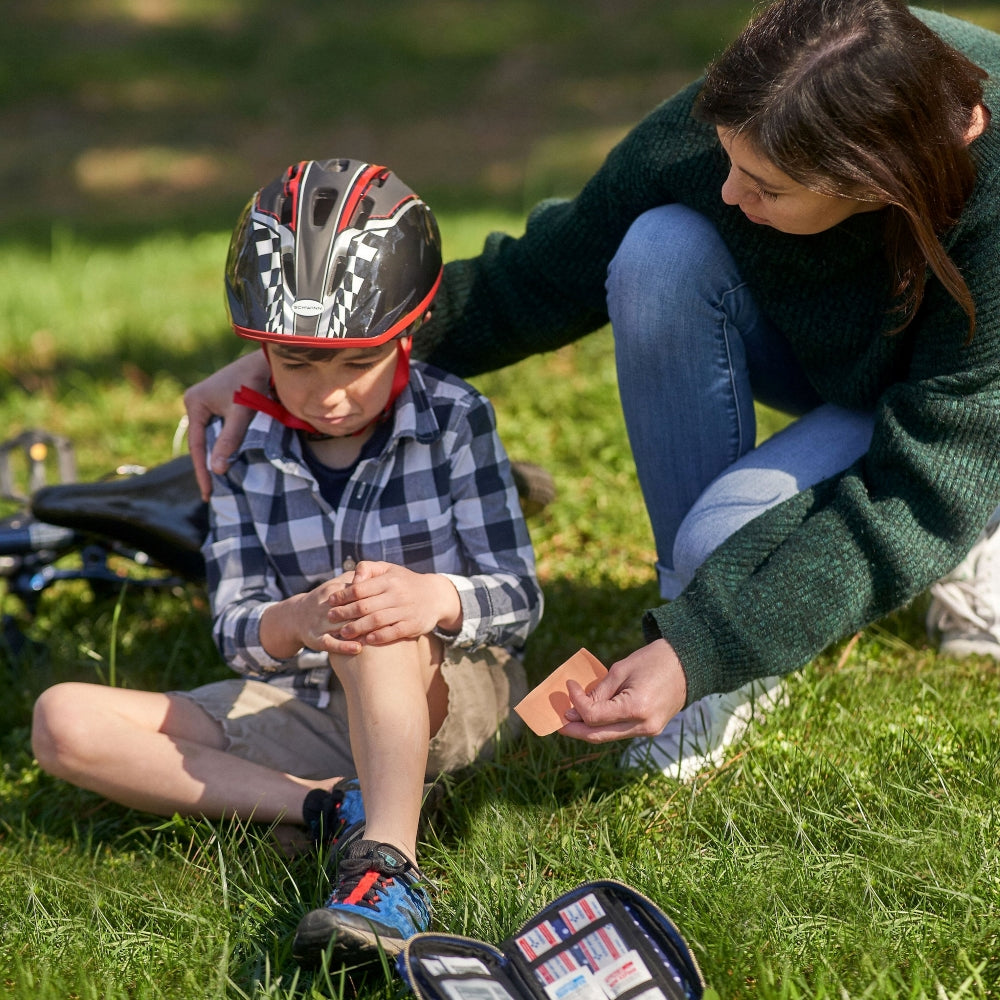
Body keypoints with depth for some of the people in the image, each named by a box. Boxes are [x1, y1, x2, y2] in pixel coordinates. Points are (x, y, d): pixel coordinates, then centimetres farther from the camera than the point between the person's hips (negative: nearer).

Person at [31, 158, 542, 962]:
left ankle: (387, 868, -46)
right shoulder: (246, 448, -3)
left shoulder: (453, 420, -9)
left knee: (378, 619, -38)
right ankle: (327, 807, -23)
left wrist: (434, 600, -38)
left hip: (451, 695, -4)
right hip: (306, 709, 4)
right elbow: (235, 629, -9)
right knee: (65, 723, -13)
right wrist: (296, 622, -35)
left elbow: (519, 598, -13)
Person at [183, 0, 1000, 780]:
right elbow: (537, 284, -16)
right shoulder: (731, 119, -29)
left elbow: (919, 495, -34)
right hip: (829, 356, 5)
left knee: (728, 536, -32)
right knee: (662, 249, -30)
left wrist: (701, 656, -38)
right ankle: (695, 615, -13)